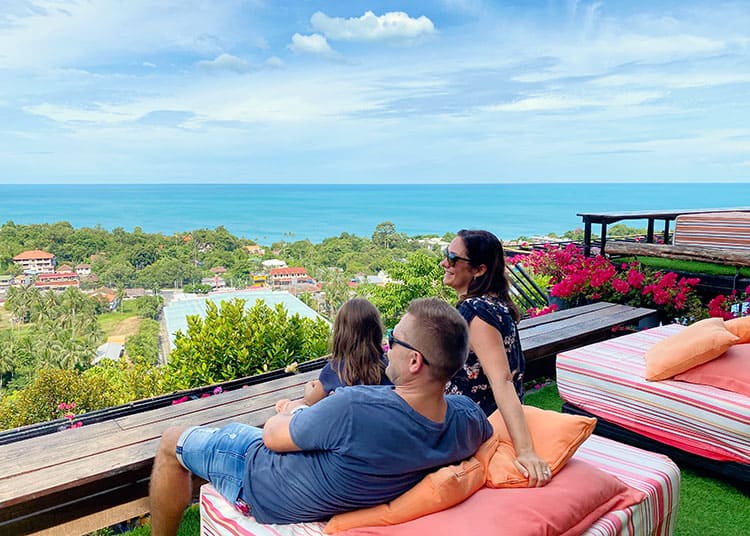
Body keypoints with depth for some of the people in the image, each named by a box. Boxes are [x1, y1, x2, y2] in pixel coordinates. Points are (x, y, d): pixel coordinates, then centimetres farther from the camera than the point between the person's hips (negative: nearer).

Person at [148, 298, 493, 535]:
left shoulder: (354, 409, -43)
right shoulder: (467, 418, -25)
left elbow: (273, 436, -25)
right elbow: (486, 433, 2)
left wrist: (290, 412, 0)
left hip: (264, 495, -6)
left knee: (171, 443, 12)